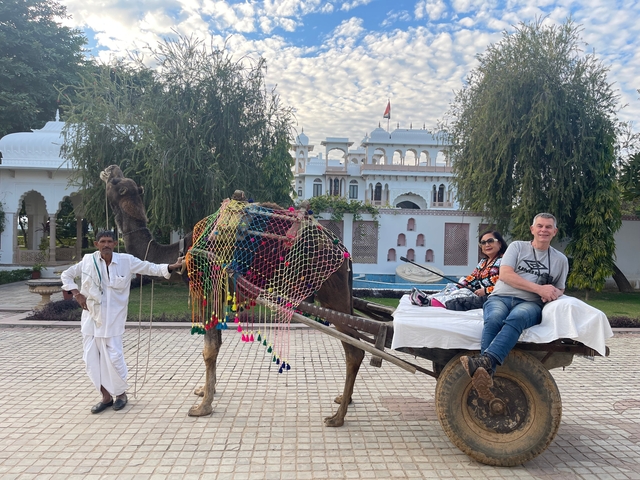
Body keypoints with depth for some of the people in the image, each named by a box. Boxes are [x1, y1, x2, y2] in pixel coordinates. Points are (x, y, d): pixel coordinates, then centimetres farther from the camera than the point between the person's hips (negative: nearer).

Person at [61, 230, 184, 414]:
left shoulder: (126, 260, -6)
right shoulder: (88, 260, -1)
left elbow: (151, 268, -2)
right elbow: (66, 275, 12)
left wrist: (172, 267, -13)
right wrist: (77, 293, -1)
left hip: (113, 317, -3)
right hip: (91, 316, 3)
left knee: (113, 356, -5)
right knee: (91, 358, 5)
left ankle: (121, 393, 21)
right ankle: (106, 396, 22)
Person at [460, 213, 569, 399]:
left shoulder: (560, 259, 22)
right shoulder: (517, 247, 14)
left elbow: (560, 290, 30)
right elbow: (505, 274, -1)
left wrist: (553, 294, 2)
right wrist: (539, 289, -9)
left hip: (530, 304, 0)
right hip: (500, 298, 0)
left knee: (515, 319, -39)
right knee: (494, 320, -38)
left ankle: (485, 362, -60)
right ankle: (486, 373, -55)